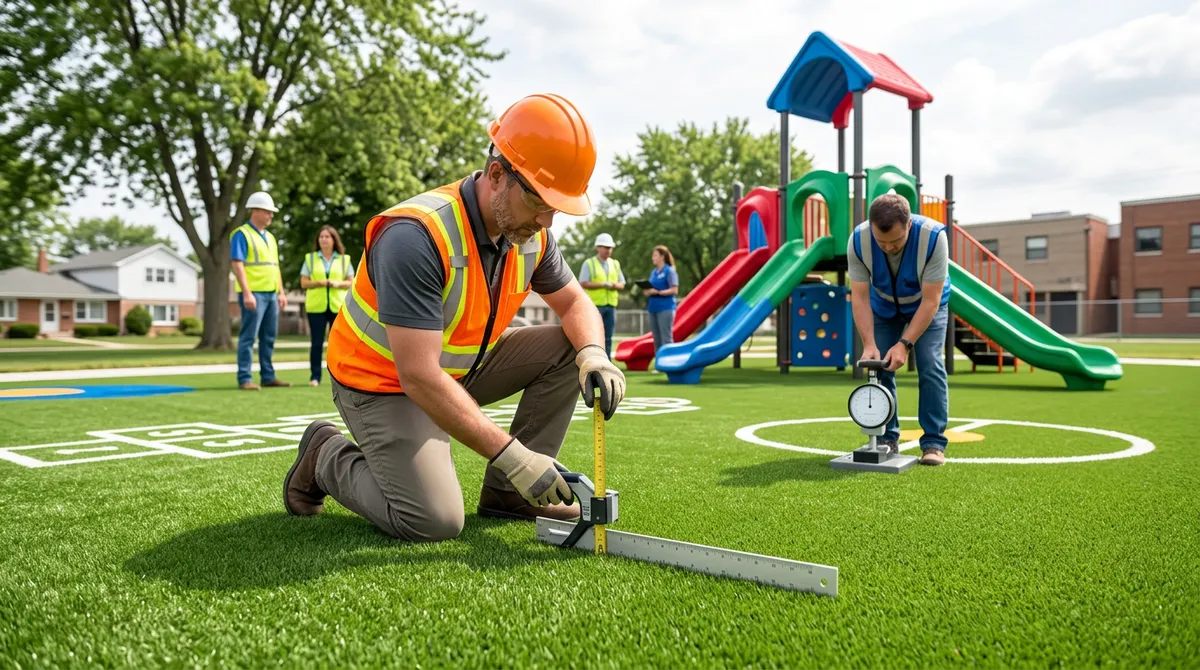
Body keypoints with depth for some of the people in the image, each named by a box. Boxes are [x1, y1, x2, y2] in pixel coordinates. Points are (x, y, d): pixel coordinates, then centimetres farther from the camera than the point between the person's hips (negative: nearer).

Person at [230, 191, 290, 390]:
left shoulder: (269, 237, 18)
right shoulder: (241, 234, -5)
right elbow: (237, 265, -13)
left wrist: (281, 292, 15)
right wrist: (247, 293, -20)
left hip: (271, 294, 8)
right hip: (254, 294, -8)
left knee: (269, 338, 9)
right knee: (248, 337, -6)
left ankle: (268, 376, 15)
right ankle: (244, 379, -3)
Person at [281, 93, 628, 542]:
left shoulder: (531, 233, -9)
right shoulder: (415, 236, -32)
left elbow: (574, 304, 5)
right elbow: (420, 378, -36)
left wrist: (592, 355, -19)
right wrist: (510, 454, -37)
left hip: (464, 367, 7)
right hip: (385, 383, -7)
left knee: (566, 348, -7)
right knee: (436, 521, -21)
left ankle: (508, 492, 1)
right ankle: (327, 458, 7)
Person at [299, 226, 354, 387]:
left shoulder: (344, 259, 9)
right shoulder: (310, 258, 8)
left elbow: (351, 282, 7)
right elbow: (304, 283, 4)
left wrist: (338, 283, -13)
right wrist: (319, 283, -14)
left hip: (338, 306, 1)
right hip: (316, 307, -1)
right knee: (317, 342, -2)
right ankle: (315, 376, 2)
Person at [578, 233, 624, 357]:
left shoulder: (615, 264, 16)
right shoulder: (589, 263, 1)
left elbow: (622, 285, 14)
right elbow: (583, 283, -9)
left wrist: (615, 285, -10)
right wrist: (603, 284, -16)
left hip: (611, 305, 5)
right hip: (594, 305, -5)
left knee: (607, 338, 5)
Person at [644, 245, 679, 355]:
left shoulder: (669, 271, -5)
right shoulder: (653, 272, 16)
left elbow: (674, 290, -12)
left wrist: (658, 292, -19)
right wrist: (648, 291, 0)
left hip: (665, 308, -7)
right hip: (653, 308, 8)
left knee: (666, 339, -8)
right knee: (657, 340, 9)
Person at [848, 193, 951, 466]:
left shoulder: (933, 236, -37)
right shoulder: (858, 240, -31)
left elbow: (930, 301, -32)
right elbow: (859, 298, -25)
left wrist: (905, 344, -36)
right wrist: (869, 344, -33)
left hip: (927, 304, -2)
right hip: (883, 306, 2)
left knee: (930, 366, -12)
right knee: (879, 366, -5)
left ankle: (934, 443, -5)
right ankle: (886, 439, 7)